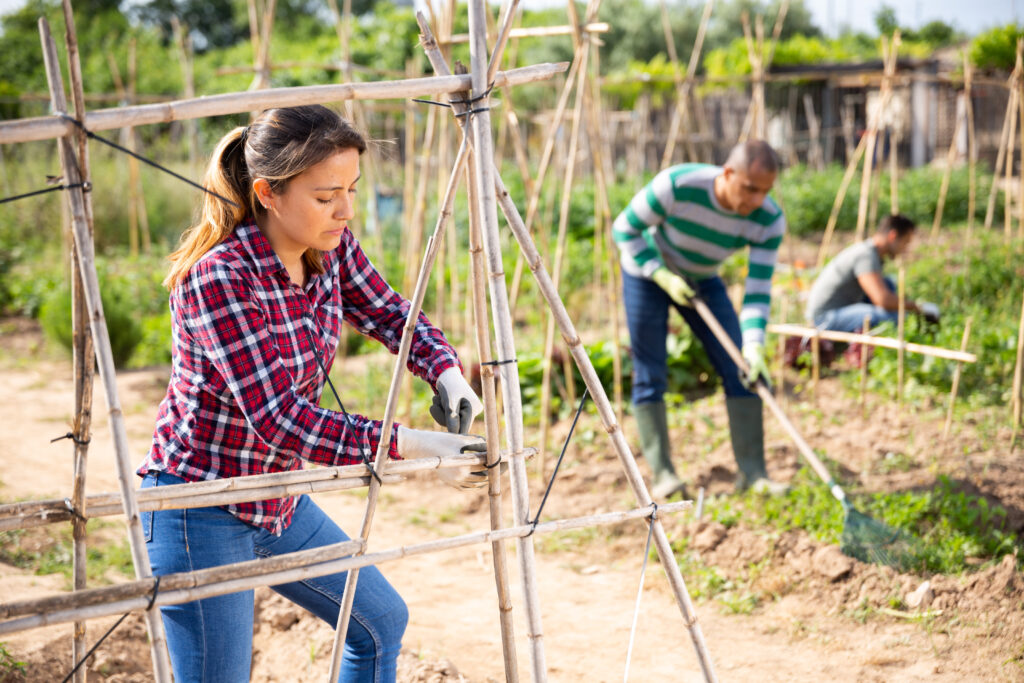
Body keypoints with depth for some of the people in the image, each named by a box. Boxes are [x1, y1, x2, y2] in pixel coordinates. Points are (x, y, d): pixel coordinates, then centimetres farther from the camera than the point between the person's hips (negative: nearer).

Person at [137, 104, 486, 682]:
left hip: (280, 499, 8)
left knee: (382, 621, 19)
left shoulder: (331, 246, -6)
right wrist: (407, 445, -36)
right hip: (202, 513, -8)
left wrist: (446, 373, -14)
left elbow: (389, 314, 8)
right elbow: (278, 419, -31)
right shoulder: (218, 278, -28)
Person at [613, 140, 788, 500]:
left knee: (741, 369, -8)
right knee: (650, 375, -7)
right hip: (647, 270, -3)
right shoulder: (677, 186, -35)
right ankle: (662, 473, -1)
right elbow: (625, 230, -21)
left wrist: (754, 348, -38)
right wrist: (663, 276, -28)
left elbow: (758, 289, -25)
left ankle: (752, 471, -4)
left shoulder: (769, 220, -26)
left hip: (701, 280, 3)